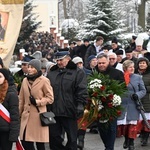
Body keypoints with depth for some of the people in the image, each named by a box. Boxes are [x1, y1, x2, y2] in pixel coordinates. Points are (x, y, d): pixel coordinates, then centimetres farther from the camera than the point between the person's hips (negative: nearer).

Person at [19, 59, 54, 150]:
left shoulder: (44, 81, -7)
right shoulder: (25, 80, 10)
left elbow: (50, 98, -5)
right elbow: (21, 99, 16)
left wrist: (37, 102, -15)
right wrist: (18, 113, 13)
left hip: (39, 115, -5)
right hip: (26, 115, 5)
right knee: (25, 141, 2)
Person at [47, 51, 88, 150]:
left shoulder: (78, 72, 0)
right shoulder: (51, 73, 15)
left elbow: (82, 90, -8)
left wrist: (80, 105, -17)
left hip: (70, 111, -5)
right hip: (53, 111, 5)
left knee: (72, 138, 5)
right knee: (54, 136, 9)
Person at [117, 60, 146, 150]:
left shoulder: (138, 77, 1)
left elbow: (143, 90, 3)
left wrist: (138, 95, -16)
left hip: (133, 105, -1)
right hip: (122, 105, 1)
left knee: (132, 124, 1)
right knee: (123, 124, 9)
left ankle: (131, 142, 16)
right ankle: (126, 139, 34)